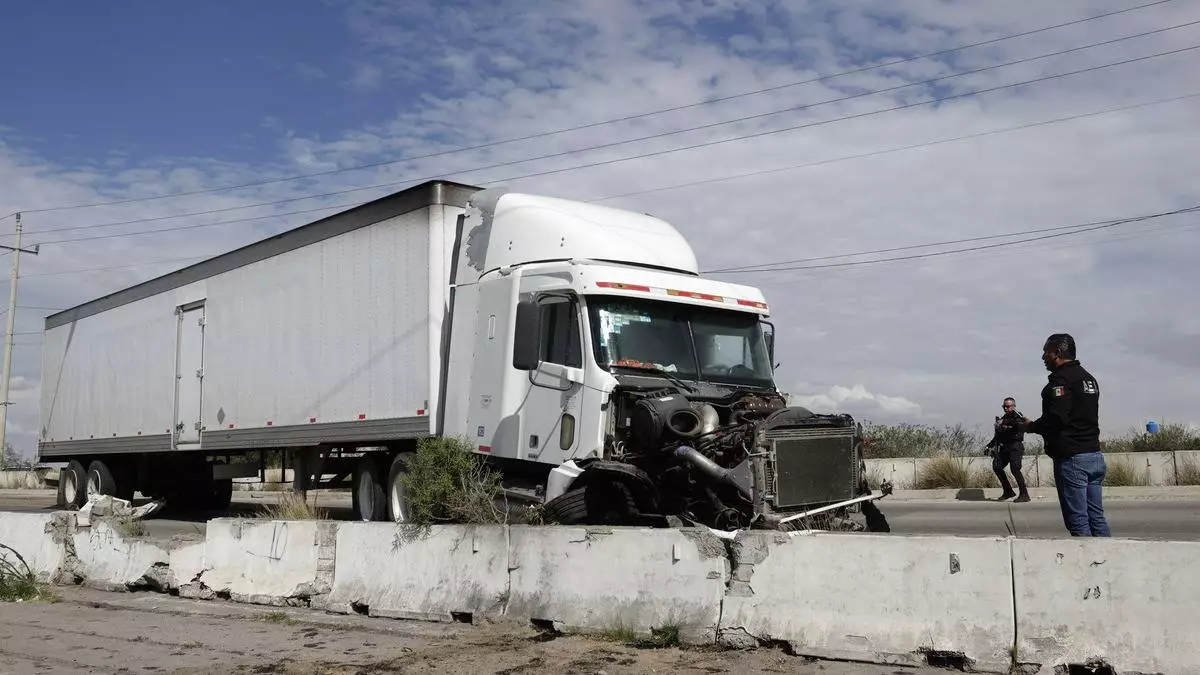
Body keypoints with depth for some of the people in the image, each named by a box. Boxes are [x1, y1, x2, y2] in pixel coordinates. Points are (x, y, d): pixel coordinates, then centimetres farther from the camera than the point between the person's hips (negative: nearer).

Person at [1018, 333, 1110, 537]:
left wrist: (1030, 426, -4)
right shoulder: (1088, 377, 19)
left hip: (1071, 458, -9)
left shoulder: (1061, 379, -11)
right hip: (1094, 455, 9)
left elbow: (1055, 418, -21)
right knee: (1096, 517, 10)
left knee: (1078, 520, -5)